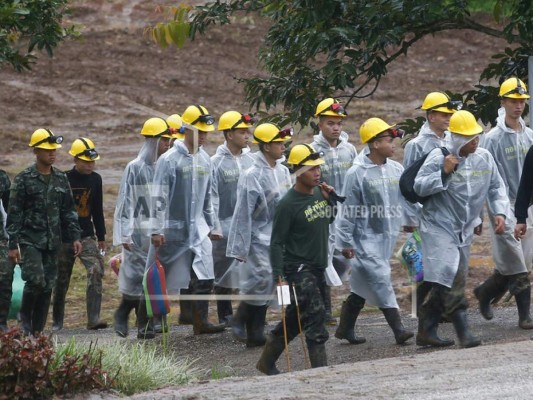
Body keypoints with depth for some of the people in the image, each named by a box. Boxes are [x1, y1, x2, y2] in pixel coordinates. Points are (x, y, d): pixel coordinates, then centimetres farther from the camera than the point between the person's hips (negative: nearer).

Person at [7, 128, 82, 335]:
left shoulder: (61, 179, 11)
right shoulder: (24, 179, -4)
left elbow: (68, 211, 16)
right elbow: (14, 213, -5)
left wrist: (75, 237, 7)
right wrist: (13, 244, -10)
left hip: (52, 242, 5)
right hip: (29, 239, -5)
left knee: (48, 287, 3)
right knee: (36, 280, -19)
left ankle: (38, 330, 10)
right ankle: (25, 316, 5)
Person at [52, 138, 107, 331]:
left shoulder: (95, 179, 7)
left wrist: (101, 237, 18)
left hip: (87, 236, 3)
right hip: (64, 237, -3)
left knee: (96, 272, -18)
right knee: (61, 280, 6)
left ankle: (93, 319, -22)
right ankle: (57, 321, 23)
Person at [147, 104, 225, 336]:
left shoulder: (205, 160, 9)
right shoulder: (170, 160, -11)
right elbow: (159, 197, -13)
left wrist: (211, 225, 19)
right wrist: (157, 230, -16)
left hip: (198, 230, 5)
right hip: (174, 229, -5)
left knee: (204, 278, -4)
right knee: (162, 281, 3)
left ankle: (200, 321, 0)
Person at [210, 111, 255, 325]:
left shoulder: (251, 161, 6)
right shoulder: (216, 163, -7)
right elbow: (211, 197, -8)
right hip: (226, 226, -3)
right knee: (224, 274, 6)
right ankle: (225, 315, 18)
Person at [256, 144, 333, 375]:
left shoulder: (319, 193, 6)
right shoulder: (288, 204, -16)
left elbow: (330, 220, 23)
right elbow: (277, 243, -14)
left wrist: (331, 200, 3)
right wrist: (278, 275, -20)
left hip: (317, 269, 8)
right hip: (298, 269, -8)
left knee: (295, 319, 15)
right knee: (315, 317, -14)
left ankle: (266, 362, 28)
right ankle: (320, 370, -14)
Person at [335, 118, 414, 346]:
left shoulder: (396, 170, 5)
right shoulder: (357, 173, -11)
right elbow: (348, 211, -9)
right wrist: (345, 242, -7)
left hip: (387, 236, 6)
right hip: (366, 236, -6)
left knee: (362, 285, 13)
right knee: (380, 280, -13)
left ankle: (345, 329, 22)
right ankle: (398, 329, -14)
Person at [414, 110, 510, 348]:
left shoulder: (484, 158, 4)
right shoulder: (438, 157, -11)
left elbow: (496, 188, 13)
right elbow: (419, 187, -13)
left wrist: (500, 212, -2)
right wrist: (443, 173, -24)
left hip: (463, 231, 6)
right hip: (439, 227, -6)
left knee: (443, 285, 9)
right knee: (452, 279, -18)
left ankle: (426, 332, 18)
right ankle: (464, 333, -20)